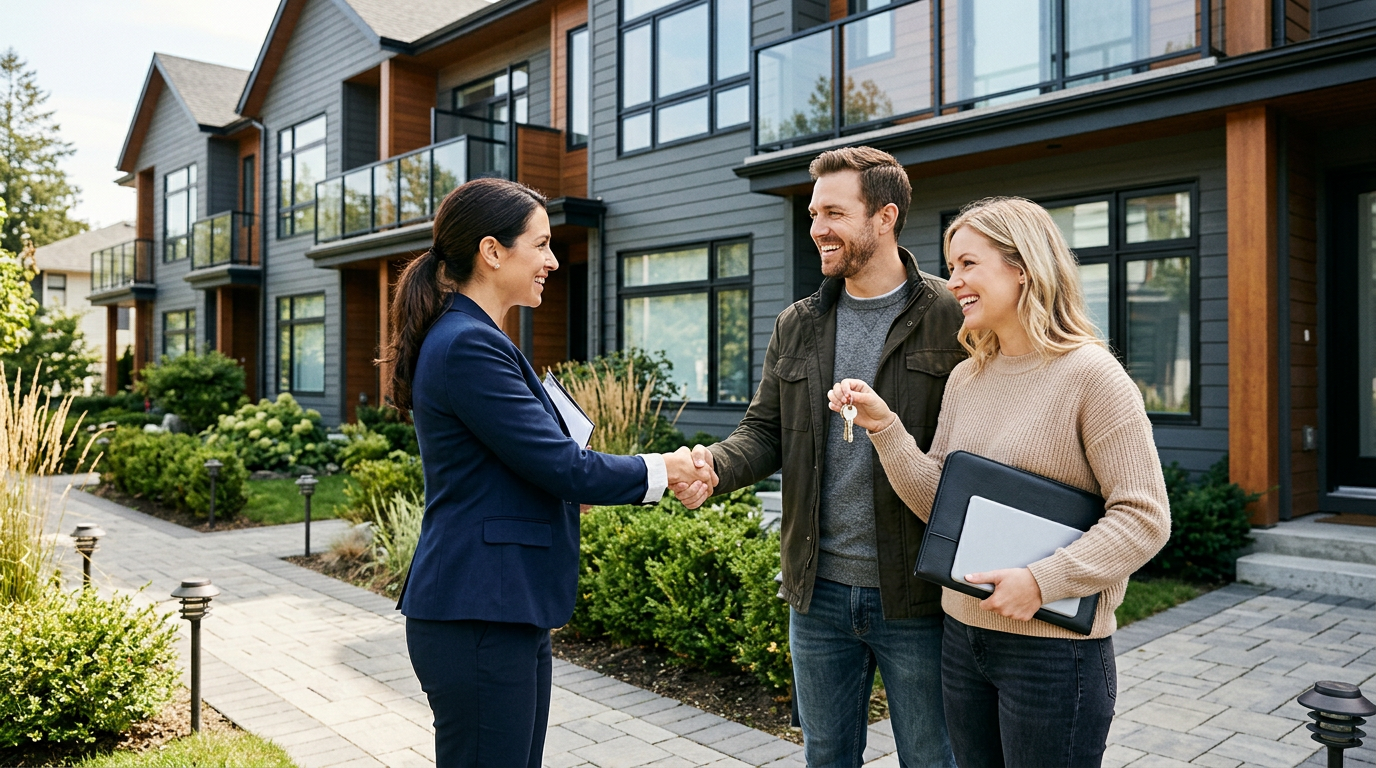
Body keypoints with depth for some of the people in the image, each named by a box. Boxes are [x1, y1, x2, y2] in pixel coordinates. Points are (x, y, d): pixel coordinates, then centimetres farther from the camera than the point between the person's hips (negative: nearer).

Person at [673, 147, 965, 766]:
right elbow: (765, 432, 6)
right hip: (818, 589, 5)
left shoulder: (950, 319, -8)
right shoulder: (796, 327, 8)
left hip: (915, 596, -4)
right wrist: (714, 464, -15)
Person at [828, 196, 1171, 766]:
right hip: (962, 636, 6)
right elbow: (937, 500, 4)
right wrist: (885, 427, -9)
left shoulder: (1089, 373, -13)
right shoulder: (965, 379, 7)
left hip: (1054, 648, -6)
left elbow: (1144, 518, -15)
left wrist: (1042, 581, -22)